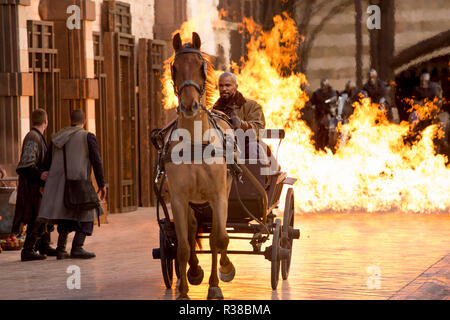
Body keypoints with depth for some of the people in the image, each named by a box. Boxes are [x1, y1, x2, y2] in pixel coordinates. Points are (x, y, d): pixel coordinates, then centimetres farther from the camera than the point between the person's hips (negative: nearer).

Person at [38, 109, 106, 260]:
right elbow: (96, 162, -7)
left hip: (58, 183, 5)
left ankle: (61, 249, 7)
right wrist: (101, 185, -1)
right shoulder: (88, 137, -3)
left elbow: (48, 163, 14)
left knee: (66, 215, 16)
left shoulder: (57, 137, 12)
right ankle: (77, 247, -10)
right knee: (85, 216, 4)